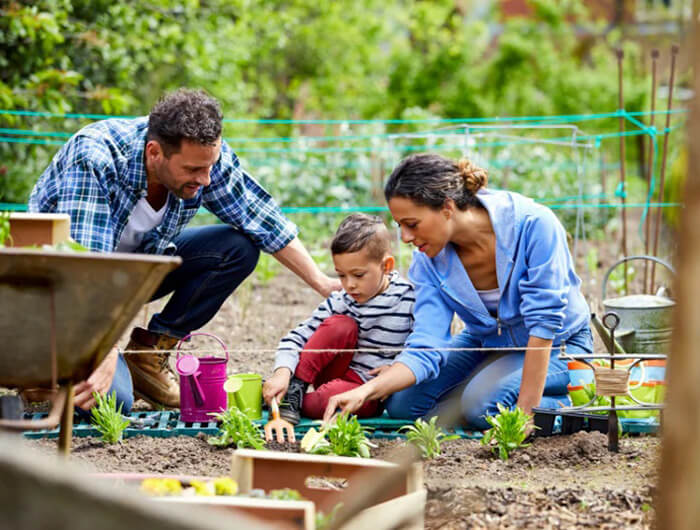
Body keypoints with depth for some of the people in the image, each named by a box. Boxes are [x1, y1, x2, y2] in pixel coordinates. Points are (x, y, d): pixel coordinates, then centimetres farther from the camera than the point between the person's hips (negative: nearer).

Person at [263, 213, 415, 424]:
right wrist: (282, 373, -26)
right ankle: (294, 388, -18)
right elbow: (297, 337, -9)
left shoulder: (409, 299, -9)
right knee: (341, 325, -24)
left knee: (332, 397, -37)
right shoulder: (339, 302, -5)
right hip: (339, 374, 3)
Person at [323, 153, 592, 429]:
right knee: (402, 403, -10)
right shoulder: (428, 259, -16)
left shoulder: (533, 224, -31)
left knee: (482, 404, -30)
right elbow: (425, 349, -20)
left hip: (558, 345, -6)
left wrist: (526, 411, -30)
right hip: (488, 342, 6)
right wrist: (366, 391, -37)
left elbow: (544, 324, -29)